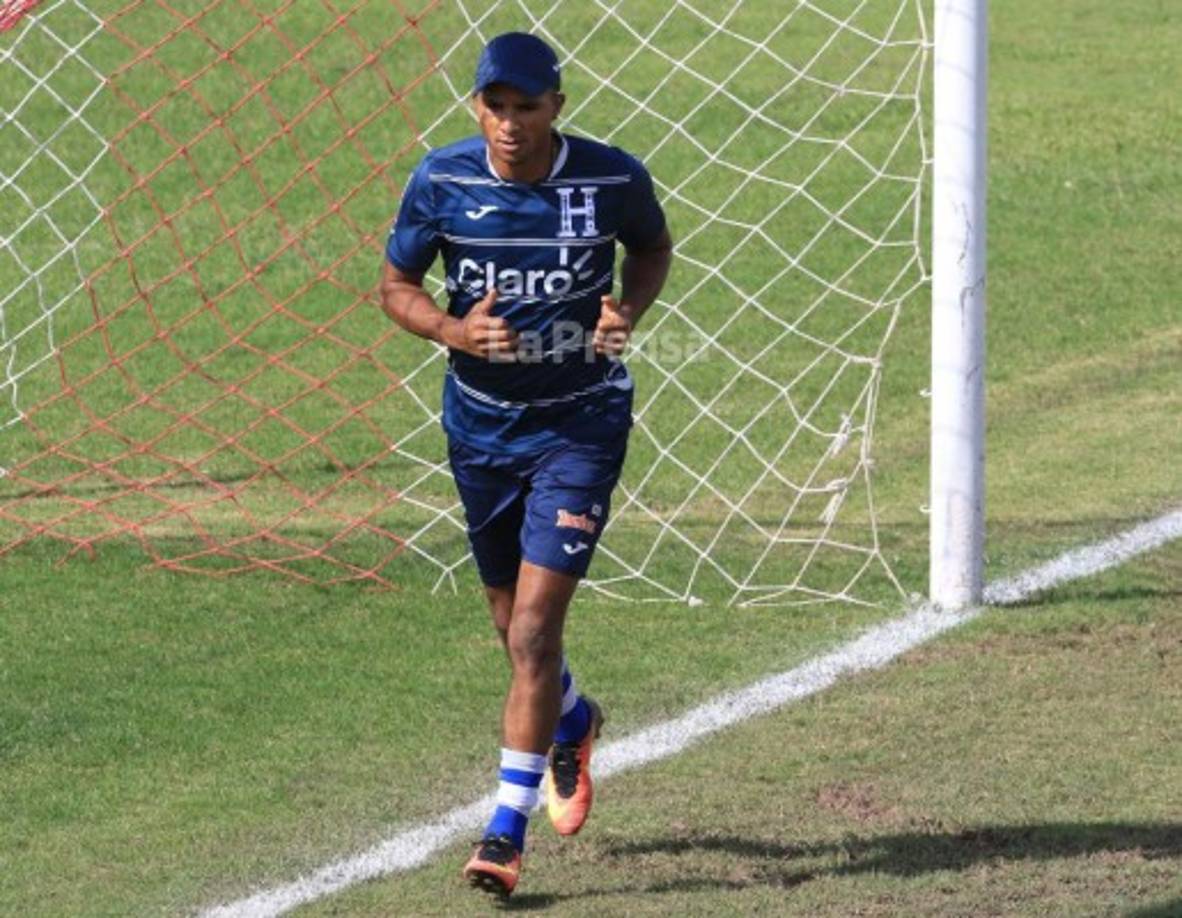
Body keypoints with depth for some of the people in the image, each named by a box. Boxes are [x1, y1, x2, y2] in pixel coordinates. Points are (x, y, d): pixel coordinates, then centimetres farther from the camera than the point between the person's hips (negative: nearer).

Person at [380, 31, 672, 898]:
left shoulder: (614, 178, -14)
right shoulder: (441, 180, -12)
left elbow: (653, 247, 7)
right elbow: (397, 283, 0)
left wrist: (627, 311, -13)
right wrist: (452, 329, -21)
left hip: (581, 421, -3)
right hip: (481, 422, 3)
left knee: (534, 629, -13)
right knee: (516, 627, 17)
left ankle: (507, 829, -8)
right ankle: (573, 722, 51)